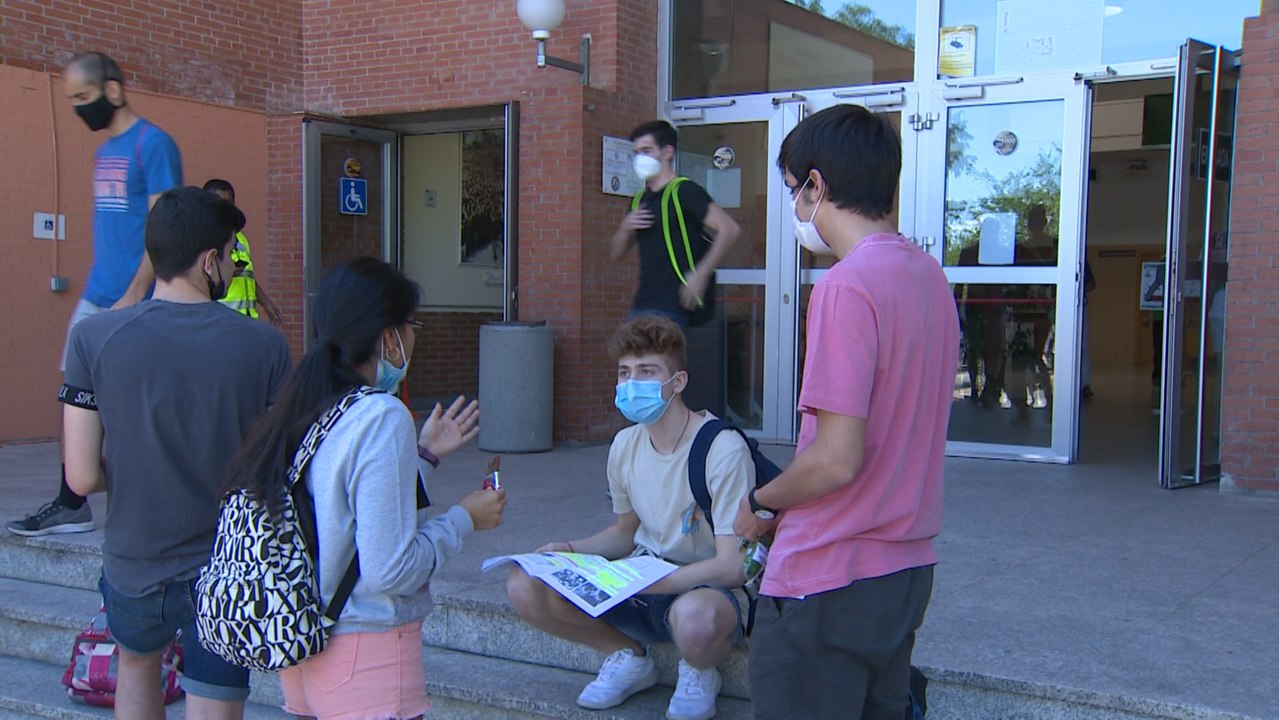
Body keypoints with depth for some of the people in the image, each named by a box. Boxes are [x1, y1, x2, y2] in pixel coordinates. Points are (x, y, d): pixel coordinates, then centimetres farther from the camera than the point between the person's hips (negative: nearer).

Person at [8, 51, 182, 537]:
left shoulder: (153, 144, -10)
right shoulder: (104, 150, 16)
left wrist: (133, 297, -19)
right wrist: (96, 287, 15)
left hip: (135, 302, -8)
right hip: (96, 297, 8)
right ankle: (71, 506, 19)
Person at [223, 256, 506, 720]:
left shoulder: (302, 412, 4)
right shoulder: (382, 417, -19)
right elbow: (390, 571, -21)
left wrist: (423, 454, 19)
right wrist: (464, 519, -7)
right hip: (368, 658, -8)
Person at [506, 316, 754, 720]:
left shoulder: (722, 449, -19)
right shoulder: (625, 446, 2)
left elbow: (731, 565, -21)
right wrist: (571, 550, -2)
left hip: (709, 589, -6)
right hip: (643, 582, 6)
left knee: (695, 619, -43)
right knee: (525, 588, -14)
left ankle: (699, 671, -3)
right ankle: (629, 656, 10)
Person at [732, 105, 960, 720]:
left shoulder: (846, 287, -21)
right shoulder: (930, 277, 6)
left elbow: (838, 458, -24)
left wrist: (760, 504, -6)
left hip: (830, 583, -8)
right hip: (908, 568, 9)